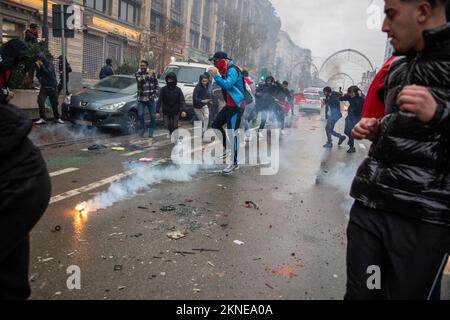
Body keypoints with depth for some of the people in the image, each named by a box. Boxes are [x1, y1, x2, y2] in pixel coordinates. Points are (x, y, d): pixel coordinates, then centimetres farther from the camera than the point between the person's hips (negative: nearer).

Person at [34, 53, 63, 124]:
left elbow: (49, 73, -21)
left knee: (54, 103, 5)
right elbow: (37, 76, 4)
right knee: (40, 101, -14)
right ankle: (42, 118, -12)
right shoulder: (40, 66, 8)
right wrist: (38, 68, -8)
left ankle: (57, 118, 19)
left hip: (52, 87, -3)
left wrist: (42, 66, -18)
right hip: (44, 87, 3)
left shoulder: (50, 64, -5)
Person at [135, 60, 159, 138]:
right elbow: (140, 80, -22)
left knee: (153, 116, 4)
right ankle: (142, 128, 20)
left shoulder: (152, 73, 3)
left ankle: (151, 131, 21)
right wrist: (148, 75, -28)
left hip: (150, 99, 1)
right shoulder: (137, 74, -1)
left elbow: (157, 85, 9)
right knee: (140, 115, -5)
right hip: (141, 99, -1)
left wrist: (155, 94, -1)